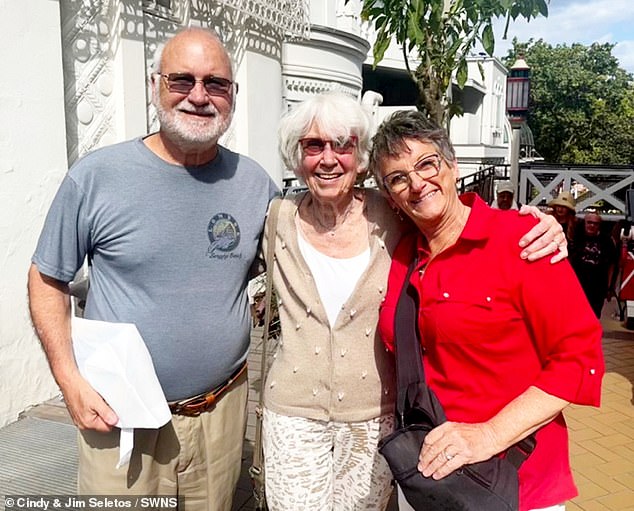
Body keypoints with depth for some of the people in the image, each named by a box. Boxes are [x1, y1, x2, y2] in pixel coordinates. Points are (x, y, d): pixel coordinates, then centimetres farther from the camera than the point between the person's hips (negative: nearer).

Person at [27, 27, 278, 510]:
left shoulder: (255, 183, -3)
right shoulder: (96, 176, -10)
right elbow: (47, 279, -2)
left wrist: (257, 312, -4)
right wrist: (70, 380, -10)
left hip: (222, 410, 3)